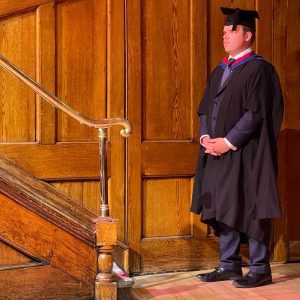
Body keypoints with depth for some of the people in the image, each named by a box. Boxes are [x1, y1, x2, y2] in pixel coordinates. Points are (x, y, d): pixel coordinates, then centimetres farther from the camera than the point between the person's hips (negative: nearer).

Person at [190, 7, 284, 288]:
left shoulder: (258, 69, -8)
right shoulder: (219, 71, 16)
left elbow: (256, 114, -15)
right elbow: (205, 108, 16)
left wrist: (228, 142, -17)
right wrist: (206, 137, -1)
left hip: (245, 154, -8)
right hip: (218, 153, 8)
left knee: (249, 209, -3)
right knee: (223, 209, 10)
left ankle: (260, 269, 7)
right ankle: (229, 265, 20)